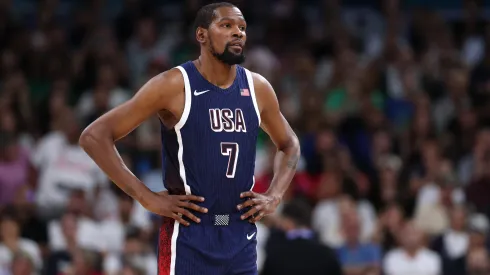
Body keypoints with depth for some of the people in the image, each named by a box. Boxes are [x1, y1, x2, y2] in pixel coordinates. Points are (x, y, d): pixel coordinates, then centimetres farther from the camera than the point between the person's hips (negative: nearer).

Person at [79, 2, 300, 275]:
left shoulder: (258, 88, 6)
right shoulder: (174, 85, -10)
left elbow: (289, 144, 25)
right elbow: (94, 136, -11)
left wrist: (274, 197, 7)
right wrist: (148, 198, -14)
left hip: (242, 237, 5)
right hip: (190, 237, -5)